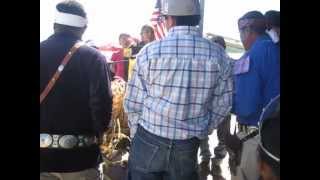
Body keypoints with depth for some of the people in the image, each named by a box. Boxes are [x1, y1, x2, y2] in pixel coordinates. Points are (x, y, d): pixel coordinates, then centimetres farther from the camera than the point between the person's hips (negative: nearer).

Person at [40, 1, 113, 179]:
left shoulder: (42, 52, -3)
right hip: (80, 154, -2)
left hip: (43, 153, 3)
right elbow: (101, 103, -18)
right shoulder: (93, 57, -12)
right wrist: (97, 135, 0)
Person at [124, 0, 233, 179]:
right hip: (189, 145, 2)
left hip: (149, 141, -2)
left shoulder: (150, 51, -12)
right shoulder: (218, 55, -5)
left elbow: (133, 102, -6)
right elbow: (221, 105, 0)